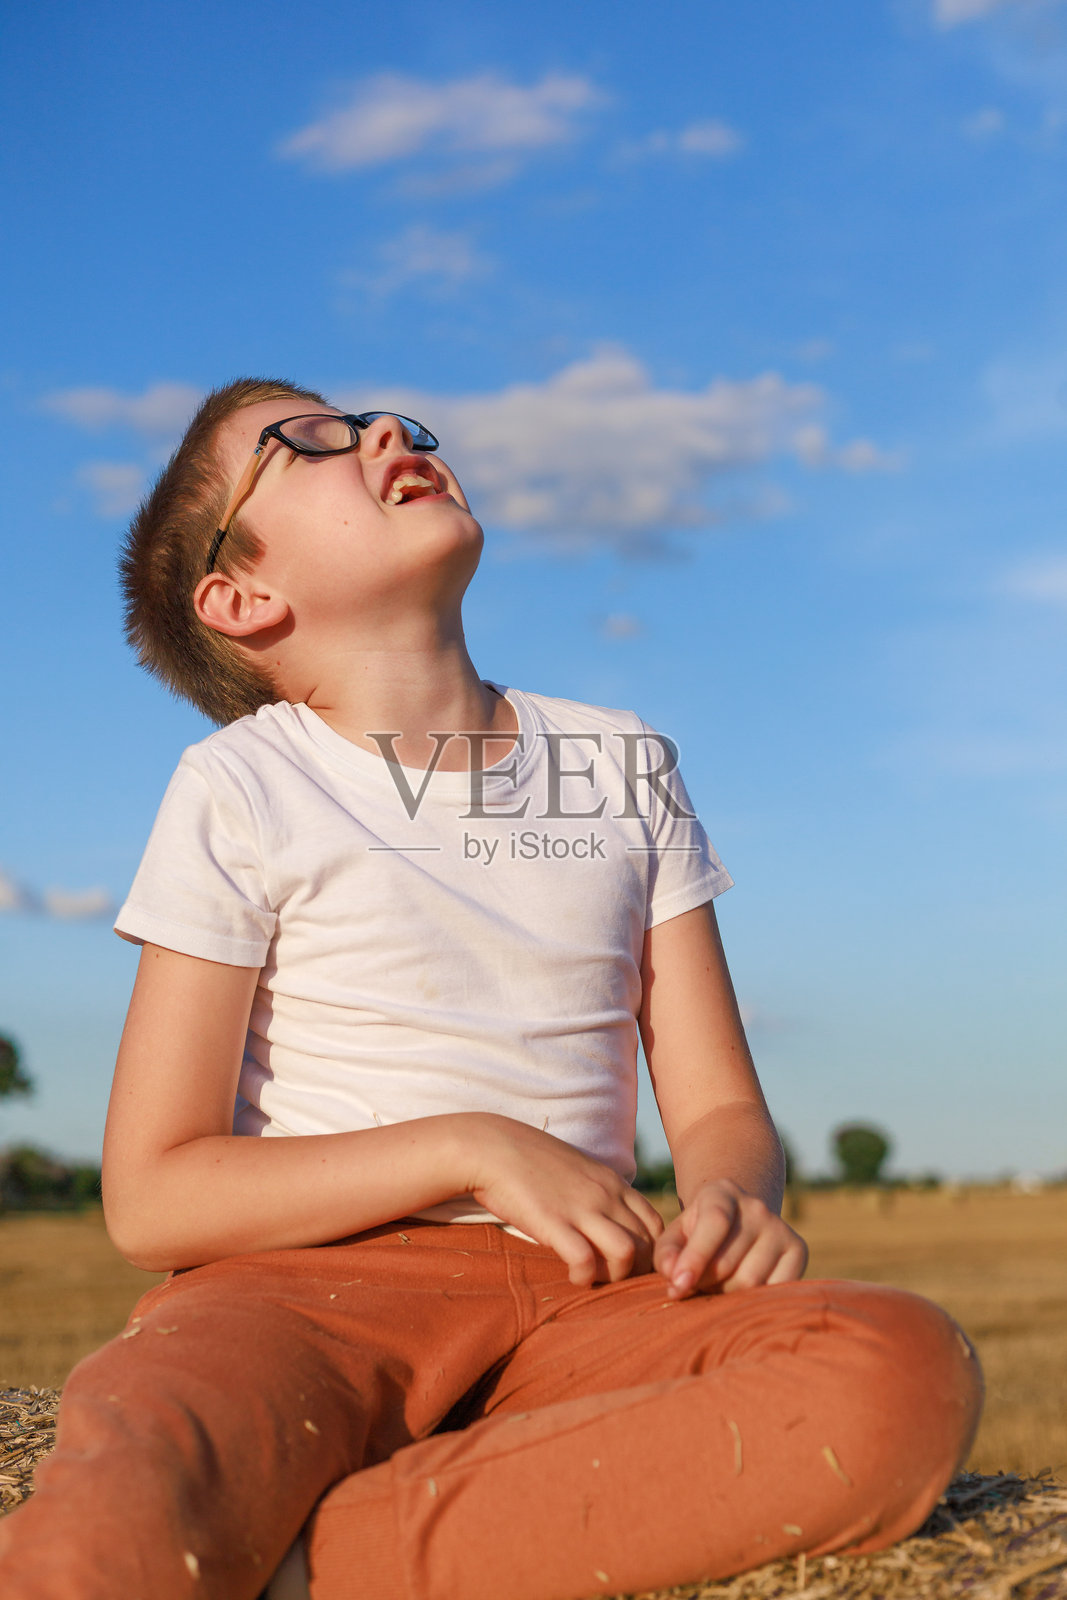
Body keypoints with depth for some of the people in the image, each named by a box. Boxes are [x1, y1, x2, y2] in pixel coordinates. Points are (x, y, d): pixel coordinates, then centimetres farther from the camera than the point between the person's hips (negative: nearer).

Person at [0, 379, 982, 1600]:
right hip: (313, 1278, -5)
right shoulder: (242, 790, 3)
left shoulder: (623, 768, 15)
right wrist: (470, 1148, -12)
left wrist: (733, 1203, -11)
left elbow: (720, 1109, 13)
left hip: (573, 1294, 6)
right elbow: (151, 1195, -2)